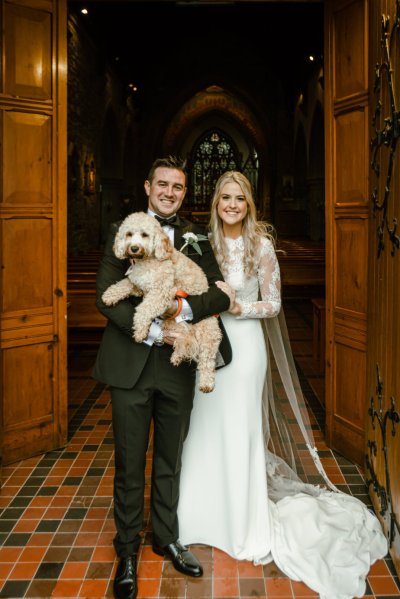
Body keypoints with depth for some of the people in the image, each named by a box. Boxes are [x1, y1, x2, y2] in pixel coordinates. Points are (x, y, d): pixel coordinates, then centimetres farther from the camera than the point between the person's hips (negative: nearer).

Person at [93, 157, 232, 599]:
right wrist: (152, 330, -18)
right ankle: (127, 551, 28)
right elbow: (106, 296, -8)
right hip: (130, 364, -2)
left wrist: (185, 307, -21)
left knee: (169, 461, 17)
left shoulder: (196, 238, 7)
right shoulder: (121, 231, 1)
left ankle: (166, 538, 37)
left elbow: (221, 294, -3)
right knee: (129, 464, 8)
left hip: (178, 365, 2)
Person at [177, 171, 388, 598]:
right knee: (205, 429, 10)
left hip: (244, 344, -3)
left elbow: (273, 304, -3)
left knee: (240, 430, 5)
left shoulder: (261, 244, -5)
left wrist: (238, 307, -17)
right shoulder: (204, 242, 4)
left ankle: (245, 524, 24)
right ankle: (206, 513, 31)